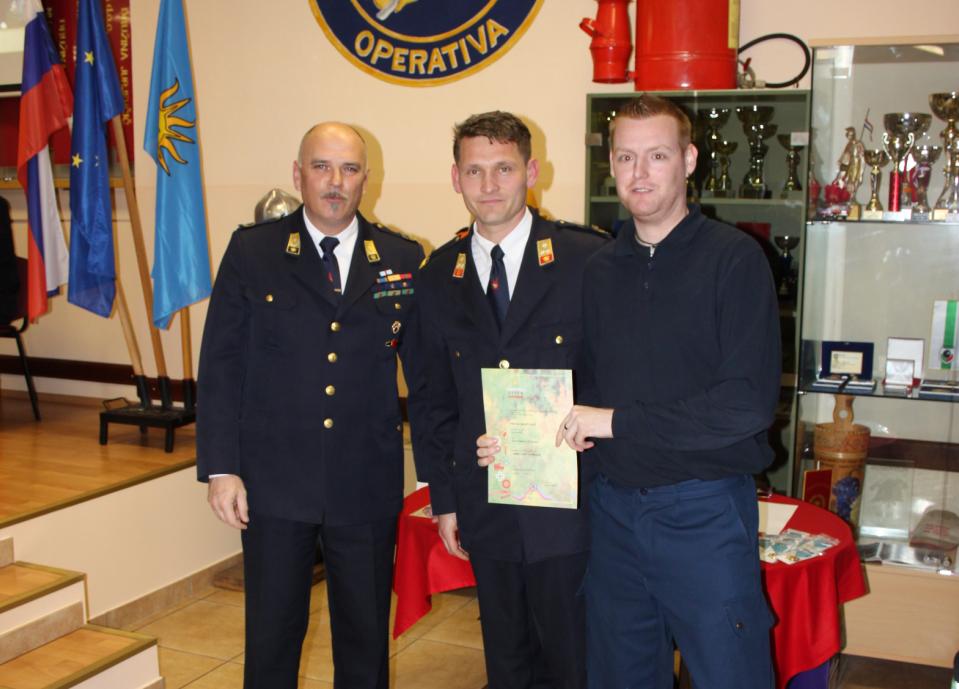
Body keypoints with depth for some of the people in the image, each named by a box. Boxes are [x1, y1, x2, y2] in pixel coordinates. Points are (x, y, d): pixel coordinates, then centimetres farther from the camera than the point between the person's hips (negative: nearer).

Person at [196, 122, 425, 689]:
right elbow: (221, 367, -1)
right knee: (272, 634, 12)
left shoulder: (403, 259, 2)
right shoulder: (251, 252, -1)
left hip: (368, 487, 1)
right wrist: (221, 469, -6)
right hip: (274, 483, -1)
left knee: (367, 637, 15)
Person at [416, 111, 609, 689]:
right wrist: (444, 498, 9)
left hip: (568, 501, -3)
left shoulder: (588, 258, -8)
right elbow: (437, 398, 9)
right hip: (484, 505, 4)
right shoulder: (440, 273, 5)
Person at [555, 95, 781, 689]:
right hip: (614, 506, 5)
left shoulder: (733, 258, -9)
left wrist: (619, 421, -16)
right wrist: (574, 425, -5)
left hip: (704, 511, -5)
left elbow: (750, 401, -17)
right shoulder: (601, 270, 8)